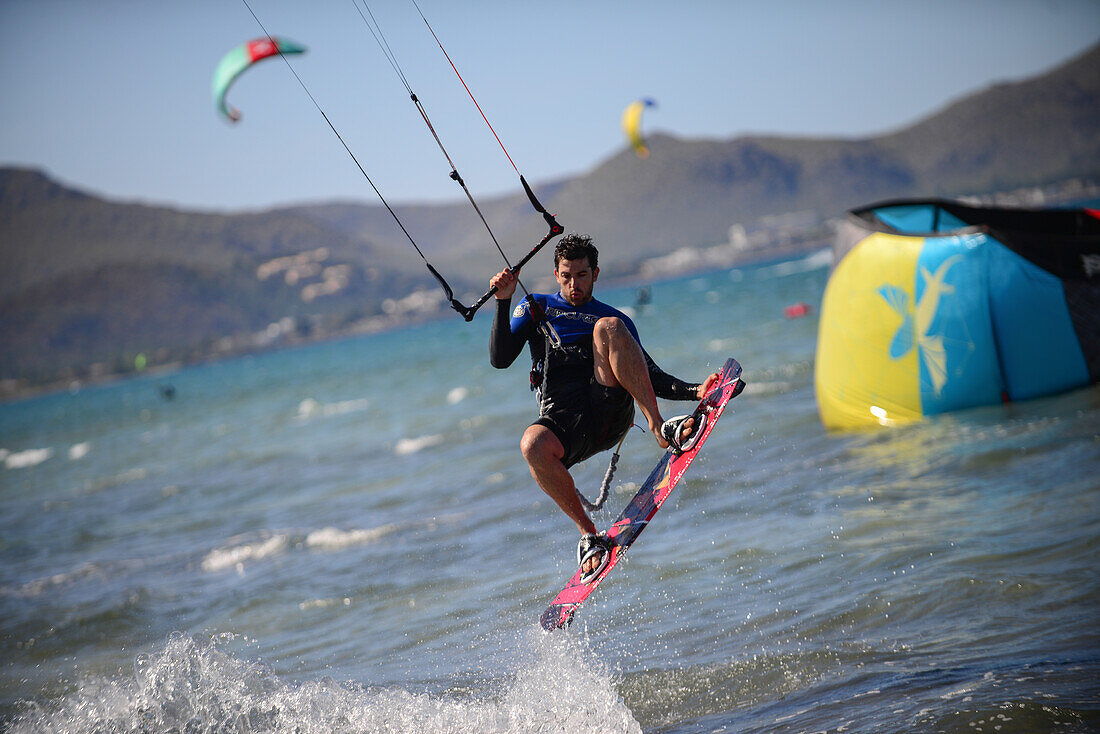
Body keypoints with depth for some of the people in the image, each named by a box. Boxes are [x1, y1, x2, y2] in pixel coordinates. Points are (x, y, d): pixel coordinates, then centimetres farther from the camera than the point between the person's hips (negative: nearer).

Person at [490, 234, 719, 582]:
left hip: (611, 409, 0)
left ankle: (661, 429, -33)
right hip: (562, 420, 0)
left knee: (606, 328, -25)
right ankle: (588, 533, -19)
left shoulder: (615, 318, 25)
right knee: (533, 445, -38)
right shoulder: (537, 308, 22)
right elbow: (500, 359, 9)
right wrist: (503, 304, -1)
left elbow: (653, 378, 18)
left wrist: (695, 391, 0)